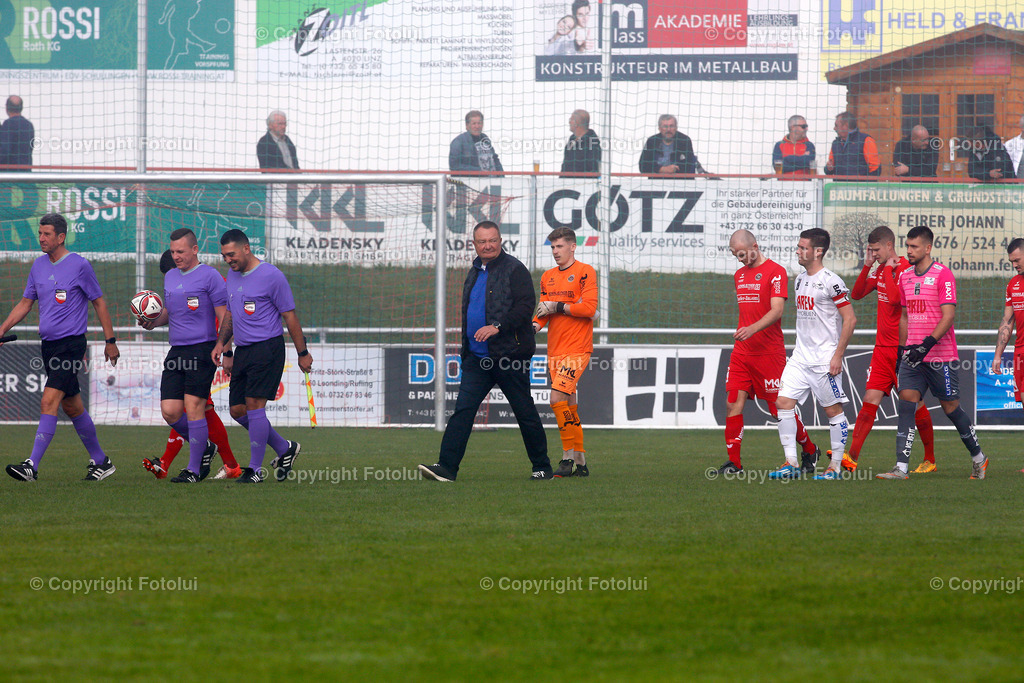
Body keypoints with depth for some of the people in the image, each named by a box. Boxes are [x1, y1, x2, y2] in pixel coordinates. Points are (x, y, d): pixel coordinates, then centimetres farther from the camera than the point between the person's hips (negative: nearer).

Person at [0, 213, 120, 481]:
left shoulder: (79, 266, -7)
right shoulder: (39, 265, 10)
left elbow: (99, 302, 0)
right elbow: (25, 303, 17)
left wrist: (110, 341, 1)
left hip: (71, 345, -7)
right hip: (49, 345, 7)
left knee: (49, 402, -17)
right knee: (72, 407, 13)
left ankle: (32, 466, -23)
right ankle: (100, 461, 25)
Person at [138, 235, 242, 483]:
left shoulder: (210, 276, -5)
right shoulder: (170, 277, 17)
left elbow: (223, 316, -6)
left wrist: (225, 351, -13)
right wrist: (152, 322, 6)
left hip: (203, 349, -7)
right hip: (177, 350, 7)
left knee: (193, 408, -10)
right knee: (170, 412, -1)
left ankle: (193, 469, -4)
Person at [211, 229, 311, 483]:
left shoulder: (271, 276, -11)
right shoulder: (232, 275, 12)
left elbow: (290, 315, -7)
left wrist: (302, 353, -6)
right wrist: (221, 342, 11)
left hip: (267, 348, -8)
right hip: (242, 350, 8)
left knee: (254, 406, -13)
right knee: (237, 410, 6)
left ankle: (255, 469, -6)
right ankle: (285, 449, 22)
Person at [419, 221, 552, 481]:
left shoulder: (514, 269, -7)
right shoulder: (475, 272, 17)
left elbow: (526, 306, -17)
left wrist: (498, 327, -26)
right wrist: (466, 350, 22)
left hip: (509, 355, -7)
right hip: (477, 357, 7)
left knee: (524, 412, 3)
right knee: (463, 410, -5)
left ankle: (542, 467, 16)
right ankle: (446, 467, -12)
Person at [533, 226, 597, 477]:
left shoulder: (585, 272, -5)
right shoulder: (547, 277, 16)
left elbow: (589, 307, -13)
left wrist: (557, 307, -12)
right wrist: (535, 325, -2)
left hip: (577, 349, -7)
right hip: (555, 351, 7)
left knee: (557, 397, -19)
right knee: (569, 406, 8)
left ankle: (568, 458, -14)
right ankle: (580, 463, 12)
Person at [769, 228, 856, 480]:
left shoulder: (830, 281, -12)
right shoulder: (800, 279, 13)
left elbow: (850, 319, -13)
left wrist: (838, 356, -16)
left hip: (825, 359, -8)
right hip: (800, 356, 8)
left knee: (833, 410, 0)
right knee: (784, 401, -3)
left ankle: (836, 466, 7)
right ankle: (792, 464, -2)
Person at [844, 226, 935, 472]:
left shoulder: (906, 268, -12)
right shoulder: (880, 270, 12)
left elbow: (894, 297, -26)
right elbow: (857, 294, 13)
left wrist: (888, 269, -16)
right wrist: (867, 266, 3)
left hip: (903, 348, -7)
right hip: (882, 348, 7)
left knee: (915, 405, 2)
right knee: (870, 400, -3)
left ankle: (930, 460, 15)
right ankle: (851, 457, -11)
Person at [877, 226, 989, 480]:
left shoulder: (943, 275, -9)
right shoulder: (905, 277, 12)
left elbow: (948, 316, -15)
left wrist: (928, 344, -24)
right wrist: (902, 349, 19)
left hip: (941, 355, -5)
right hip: (913, 355, 5)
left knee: (950, 407, 3)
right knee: (906, 403, -9)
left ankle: (978, 458, 23)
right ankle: (901, 467, -14)